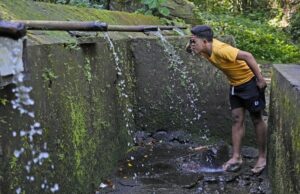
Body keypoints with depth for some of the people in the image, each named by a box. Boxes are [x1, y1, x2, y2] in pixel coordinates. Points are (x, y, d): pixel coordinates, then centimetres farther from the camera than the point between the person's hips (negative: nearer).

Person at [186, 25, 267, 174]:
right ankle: (236, 158, 10)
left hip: (250, 81, -8)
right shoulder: (205, 48, -6)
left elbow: (247, 56, -35)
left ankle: (262, 157, 12)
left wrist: (260, 79, -31)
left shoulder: (220, 49, -32)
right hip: (235, 83, 8)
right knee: (237, 119, 7)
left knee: (256, 119, 2)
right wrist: (190, 44, -11)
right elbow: (189, 50, 13)